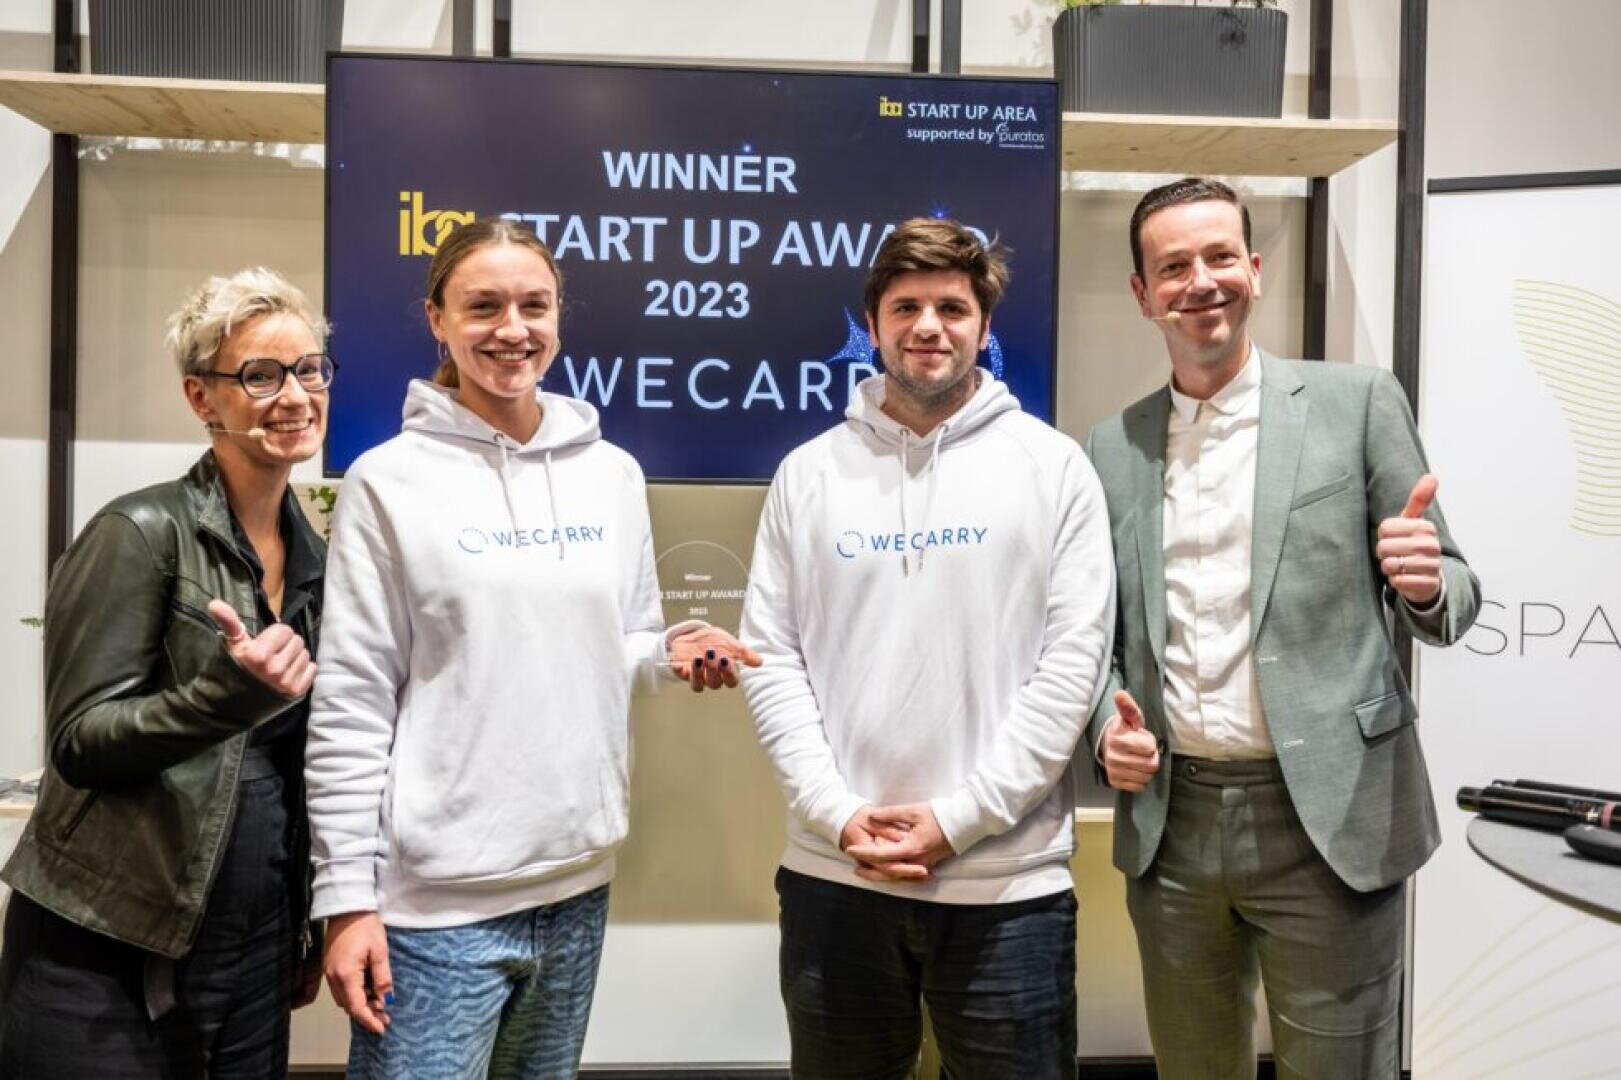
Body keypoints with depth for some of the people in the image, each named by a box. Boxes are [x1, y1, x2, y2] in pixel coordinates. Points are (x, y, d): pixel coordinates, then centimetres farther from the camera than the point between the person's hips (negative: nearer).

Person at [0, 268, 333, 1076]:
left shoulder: (314, 556, 5)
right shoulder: (144, 532, -12)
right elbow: (78, 744, -13)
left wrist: (314, 927, 14)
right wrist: (229, 689, -29)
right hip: (107, 958, -5)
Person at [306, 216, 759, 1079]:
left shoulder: (613, 474, 5)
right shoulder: (389, 481, -7)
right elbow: (350, 708, -8)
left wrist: (673, 651, -7)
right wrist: (348, 897, -10)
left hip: (578, 881, 5)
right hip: (437, 901, -4)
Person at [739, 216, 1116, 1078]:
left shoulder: (1053, 466, 0)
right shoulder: (809, 473, 5)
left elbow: (1074, 661, -5)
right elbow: (771, 658, 3)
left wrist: (959, 817, -11)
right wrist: (837, 813, -8)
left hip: (1006, 882, -1)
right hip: (833, 874, 2)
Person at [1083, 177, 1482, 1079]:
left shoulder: (1357, 402, -1)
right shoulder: (1111, 447, 7)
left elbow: (1446, 605, 1)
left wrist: (1427, 584, -21)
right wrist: (1107, 722, -5)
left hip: (1326, 817, -3)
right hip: (1169, 823, 3)